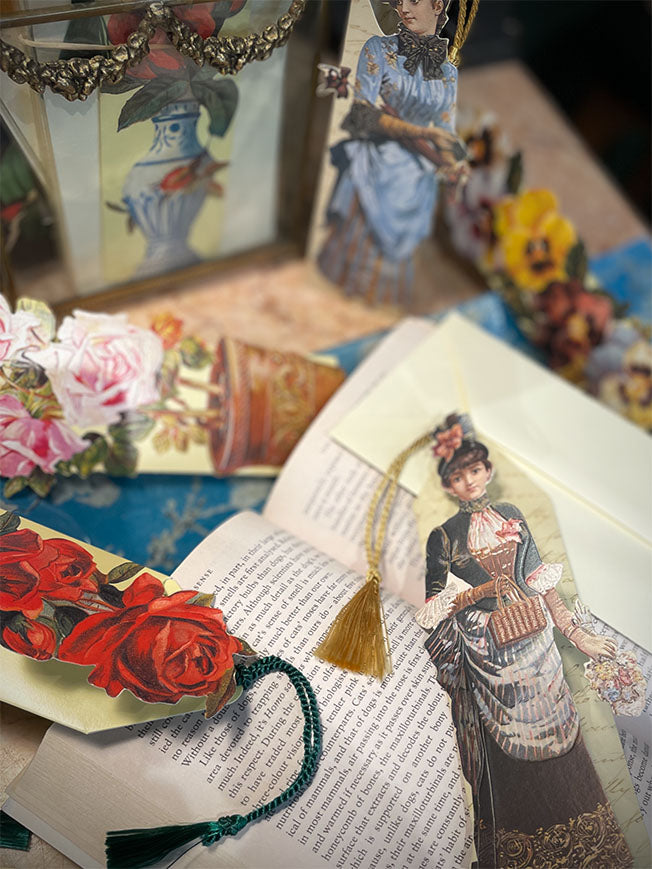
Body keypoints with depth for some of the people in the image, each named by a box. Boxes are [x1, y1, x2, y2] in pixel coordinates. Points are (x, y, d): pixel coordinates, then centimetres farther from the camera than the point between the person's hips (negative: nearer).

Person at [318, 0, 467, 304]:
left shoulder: (449, 73, 12)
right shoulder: (378, 49, 0)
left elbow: (446, 133, 13)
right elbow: (363, 112, -10)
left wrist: (453, 165, -10)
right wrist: (422, 132, -18)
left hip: (416, 181, 3)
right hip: (374, 171, -3)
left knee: (394, 257, 8)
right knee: (357, 251, -3)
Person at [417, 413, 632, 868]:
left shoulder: (512, 516, 7)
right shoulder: (444, 536, -5)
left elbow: (541, 582, 10)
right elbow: (433, 611, -5)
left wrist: (578, 635, 10)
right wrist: (482, 590, -16)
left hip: (538, 643, 4)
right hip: (489, 657, -4)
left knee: (557, 738, 12)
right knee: (511, 755, 4)